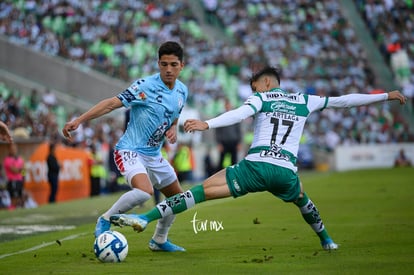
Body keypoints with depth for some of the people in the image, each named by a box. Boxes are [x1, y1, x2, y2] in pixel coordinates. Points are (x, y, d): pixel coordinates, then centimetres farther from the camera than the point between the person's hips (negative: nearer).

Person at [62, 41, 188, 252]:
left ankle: (159, 241, 36)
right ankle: (105, 221, -12)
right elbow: (113, 103, -22)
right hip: (130, 151, -8)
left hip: (153, 155, 8)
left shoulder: (182, 91, 4)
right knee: (145, 191, -33)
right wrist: (79, 120, -29)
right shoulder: (145, 86, -18)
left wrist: (173, 130, -2)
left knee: (177, 197, 16)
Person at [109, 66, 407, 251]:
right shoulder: (305, 101, 20)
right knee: (302, 200, 38)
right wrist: (386, 96, 38)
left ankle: (147, 218, -21)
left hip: (255, 166, -3)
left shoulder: (261, 99, 11)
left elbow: (240, 114, -11)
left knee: (202, 190, -10)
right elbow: (344, 100, 27)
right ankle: (326, 240, 51)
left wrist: (207, 124, -26)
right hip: (287, 172, 3)